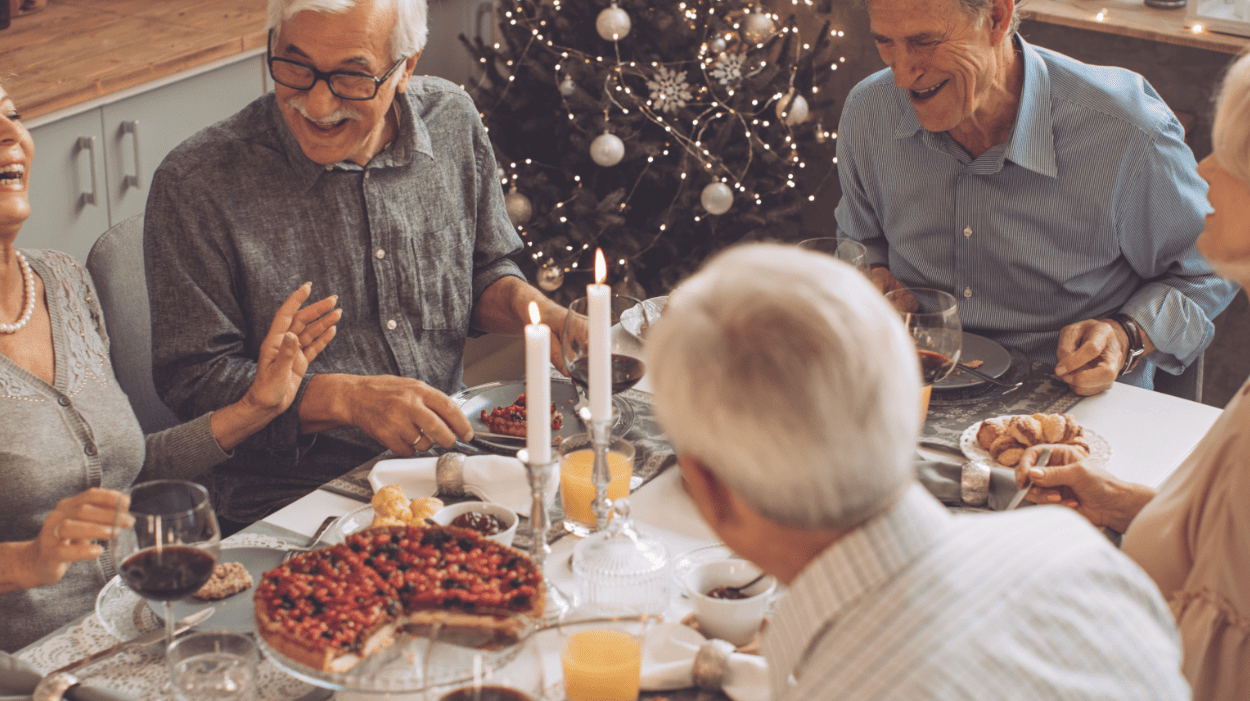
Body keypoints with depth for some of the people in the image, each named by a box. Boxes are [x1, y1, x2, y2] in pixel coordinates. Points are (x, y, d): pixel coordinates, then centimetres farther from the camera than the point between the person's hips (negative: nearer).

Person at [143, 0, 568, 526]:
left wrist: (528, 306, -7)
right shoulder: (196, 184, -14)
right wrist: (346, 399, -24)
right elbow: (190, 378, -12)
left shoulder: (452, 122, 1)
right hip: (287, 510, -7)